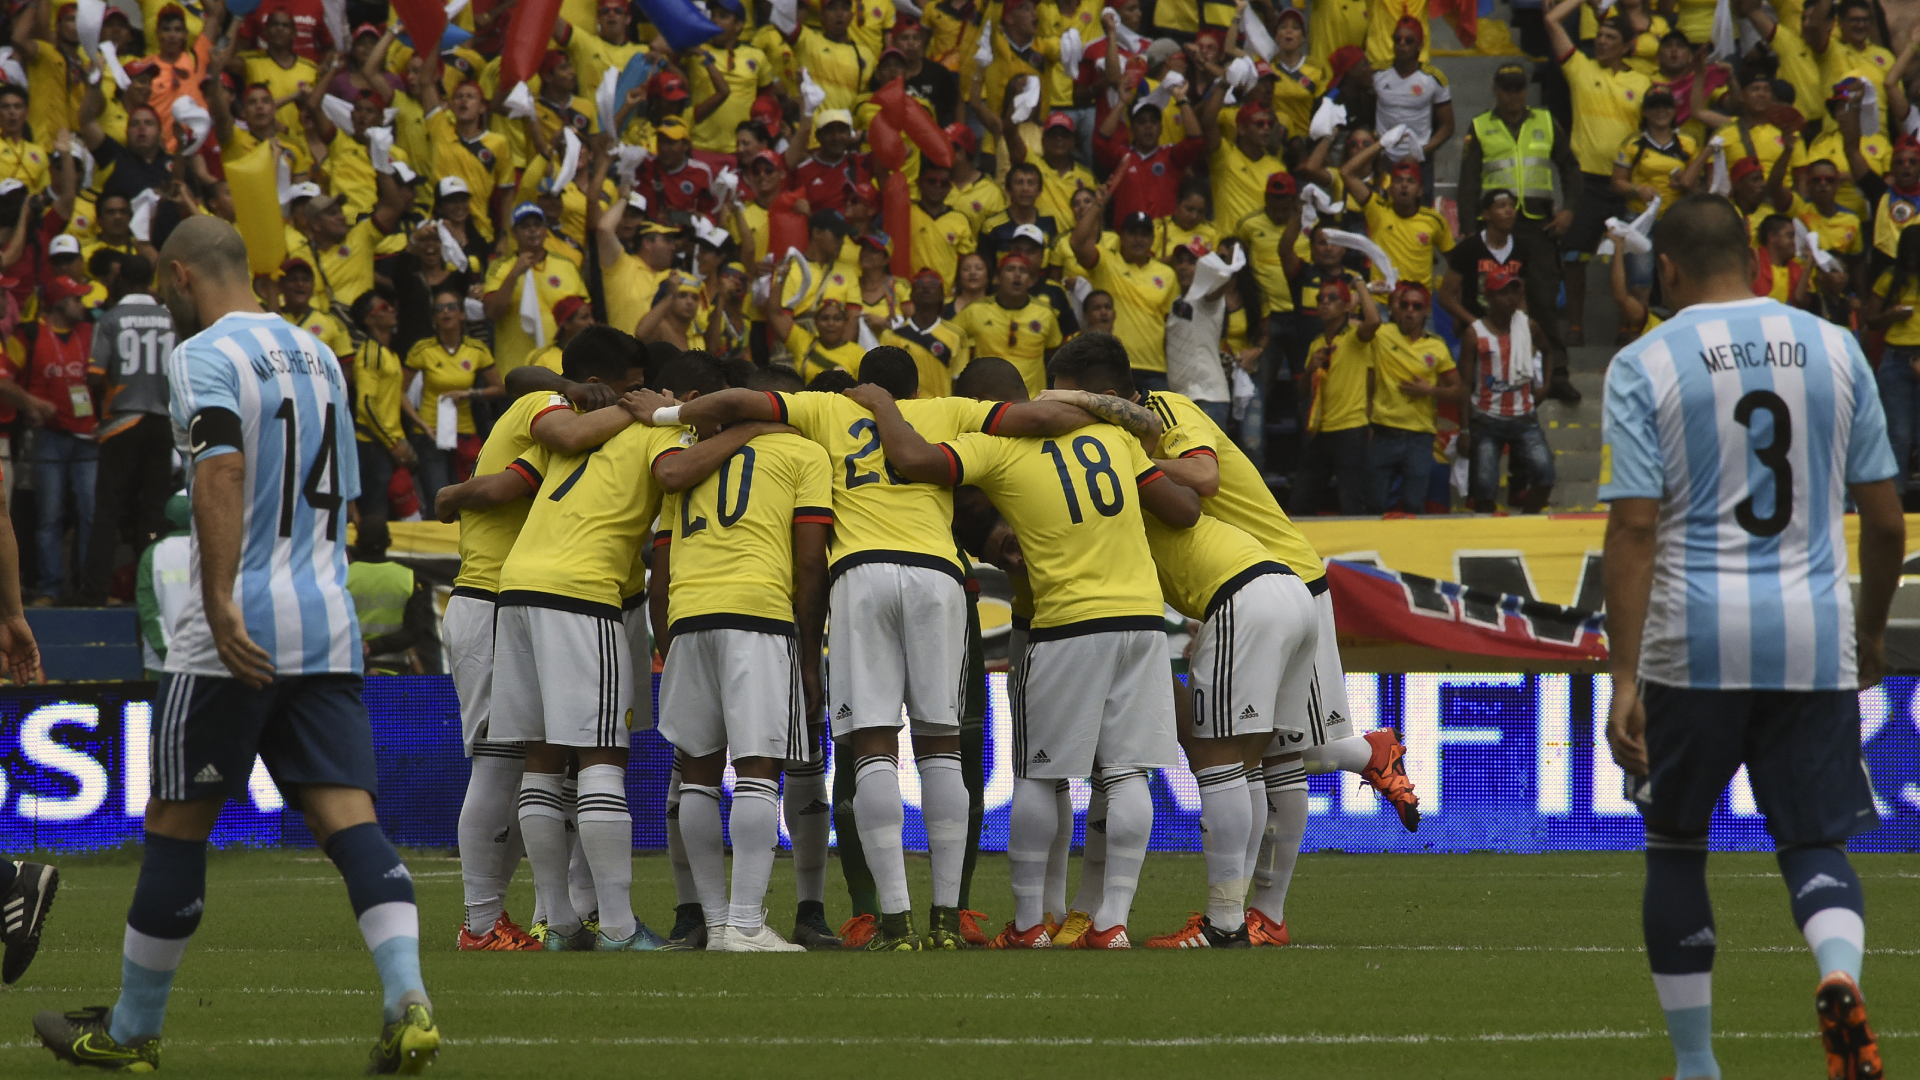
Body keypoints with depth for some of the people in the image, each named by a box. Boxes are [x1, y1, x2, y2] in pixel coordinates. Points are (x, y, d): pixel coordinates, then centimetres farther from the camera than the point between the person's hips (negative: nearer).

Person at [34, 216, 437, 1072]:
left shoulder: (203, 357, -7)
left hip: (237, 634, -6)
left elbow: (222, 471, -23)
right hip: (329, 625, 6)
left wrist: (221, 604, -30)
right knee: (348, 820, -3)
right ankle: (409, 1006, -21)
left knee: (177, 826, 6)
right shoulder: (317, 356, 17)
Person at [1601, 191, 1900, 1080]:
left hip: (1695, 639, -2)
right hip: (1815, 634, 2)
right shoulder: (1835, 350, 5)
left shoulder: (1645, 366, -4)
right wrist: (1873, 631, 22)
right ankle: (1839, 973, -23)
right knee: (1814, 840, 9)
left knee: (1675, 843, 15)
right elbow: (1884, 517, 7)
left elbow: (1634, 528, -11)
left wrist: (1623, 678, -13)